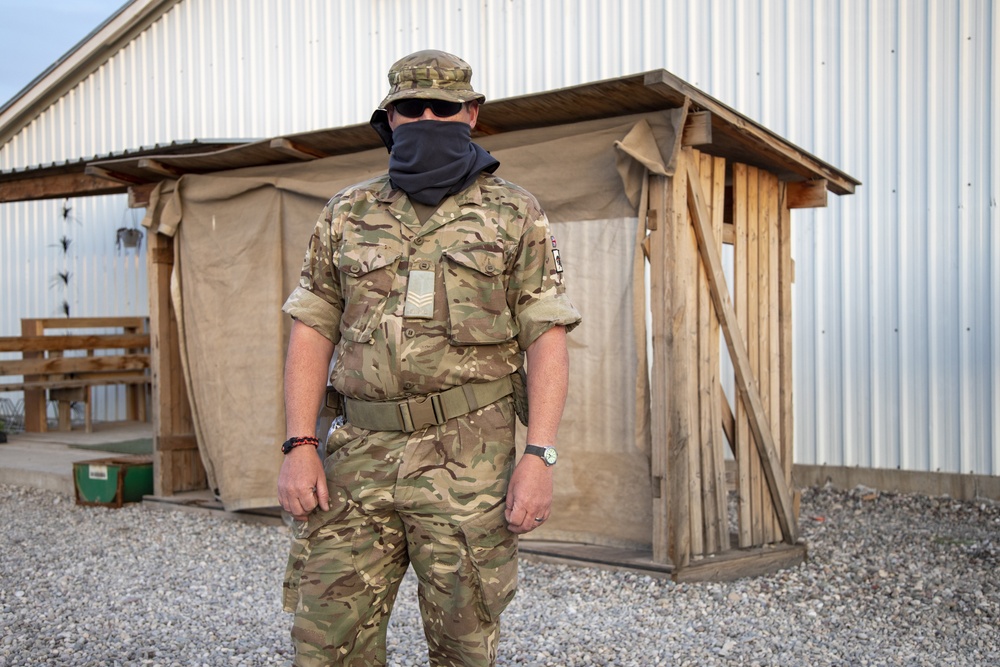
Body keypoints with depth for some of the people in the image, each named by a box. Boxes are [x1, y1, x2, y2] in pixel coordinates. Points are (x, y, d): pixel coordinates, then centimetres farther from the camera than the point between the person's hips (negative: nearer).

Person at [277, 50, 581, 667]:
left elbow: (547, 338, -1)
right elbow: (312, 331, 10)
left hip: (467, 460, -2)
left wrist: (540, 456, -11)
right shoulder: (347, 215, 12)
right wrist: (300, 446, -1)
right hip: (361, 454, 3)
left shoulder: (515, 214, 4)